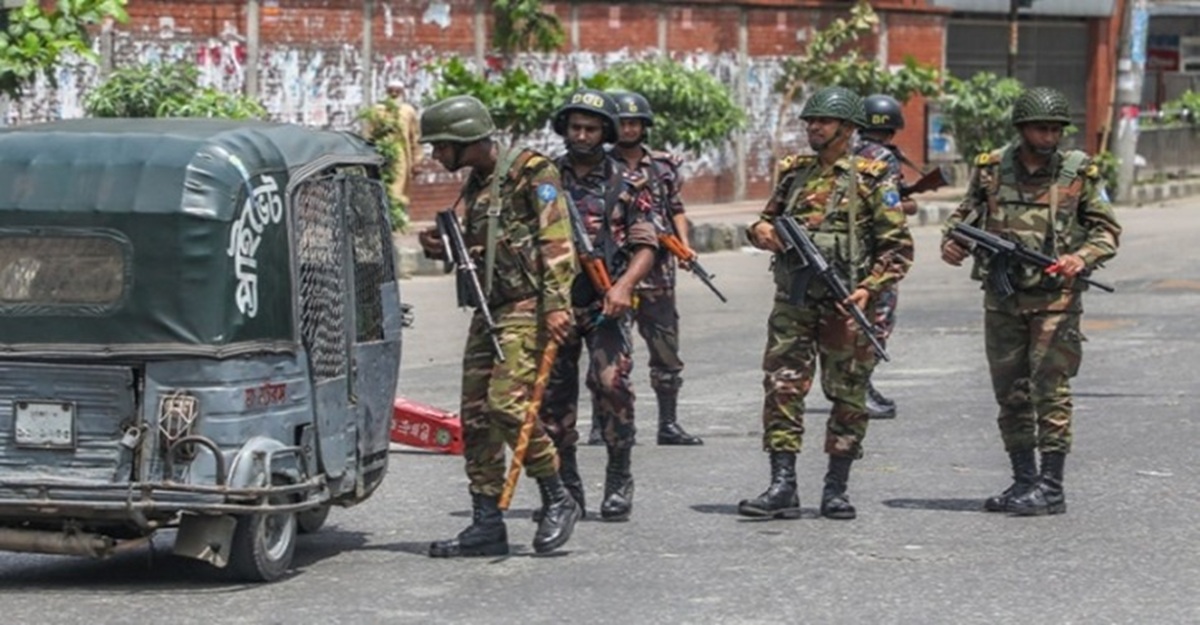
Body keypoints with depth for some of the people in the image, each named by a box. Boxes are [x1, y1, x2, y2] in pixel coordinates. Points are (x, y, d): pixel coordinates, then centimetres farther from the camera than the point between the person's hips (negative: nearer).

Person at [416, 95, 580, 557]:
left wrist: (557, 304, -24)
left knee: (507, 404, -19)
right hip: (488, 311, 9)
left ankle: (557, 501, -3)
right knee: (475, 415, 4)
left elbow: (556, 241, -15)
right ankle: (487, 523, 8)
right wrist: (442, 247, 5)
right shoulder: (475, 186, 18)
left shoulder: (531, 173, -8)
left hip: (527, 309, -9)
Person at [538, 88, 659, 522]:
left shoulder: (626, 185, 5)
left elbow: (645, 246, 3)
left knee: (611, 383, -15)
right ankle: (565, 487, 16)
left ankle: (619, 482, -4)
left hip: (605, 304, -2)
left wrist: (624, 285, -14)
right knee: (554, 393, 4)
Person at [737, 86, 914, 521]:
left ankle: (836, 489, 14)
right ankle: (782, 487, -4)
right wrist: (762, 231, 0)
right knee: (782, 388, -5)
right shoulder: (794, 173, 12)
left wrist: (869, 289, -15)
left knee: (848, 395, 4)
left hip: (845, 304, -3)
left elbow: (898, 246, -3)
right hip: (793, 301, 4)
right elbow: (768, 220, 24)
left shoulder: (870, 178, -2)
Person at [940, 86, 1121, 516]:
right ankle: (1023, 480, 19)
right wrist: (951, 241, -1)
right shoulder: (991, 169, 5)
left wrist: (1083, 258, -16)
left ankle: (1051, 488, -2)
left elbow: (1107, 229, 2)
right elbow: (966, 213, 18)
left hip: (1055, 298, -3)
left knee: (1051, 390, -6)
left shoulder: (1079, 172, -1)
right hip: (1001, 298, 4)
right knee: (1010, 392, 9)